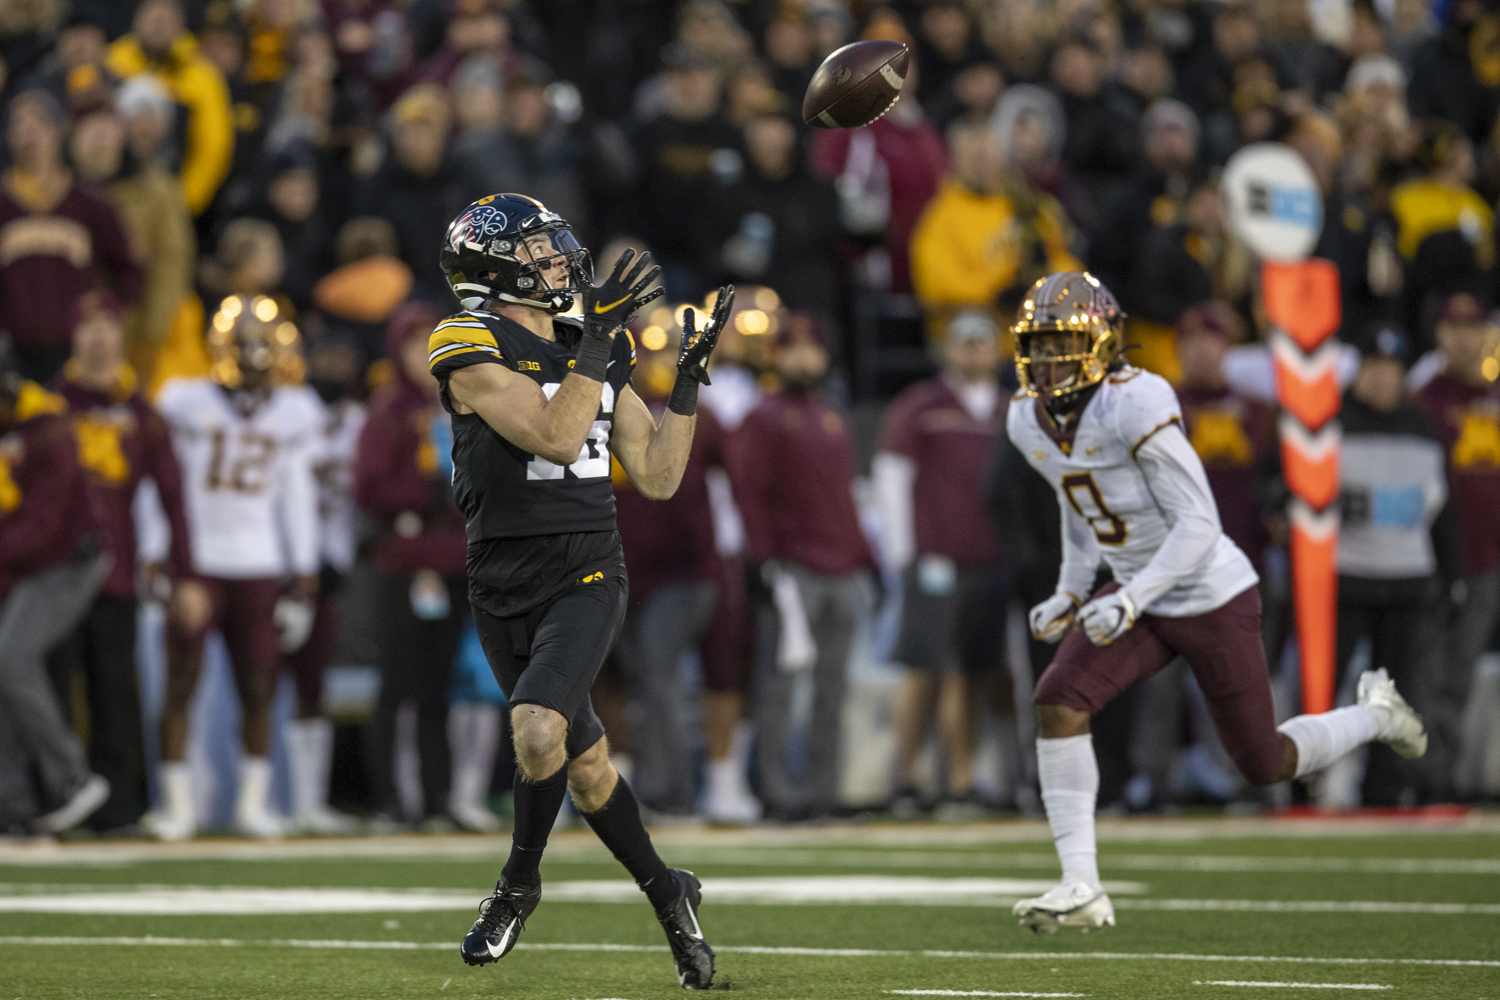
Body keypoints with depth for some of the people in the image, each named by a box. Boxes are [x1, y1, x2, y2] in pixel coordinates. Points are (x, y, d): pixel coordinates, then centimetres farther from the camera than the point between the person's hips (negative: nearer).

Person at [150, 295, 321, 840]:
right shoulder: (184, 403, -2)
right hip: (195, 564, -3)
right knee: (180, 686, -3)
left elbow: (297, 500, 12)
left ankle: (253, 803, 13)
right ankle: (177, 803, 3)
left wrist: (305, 578, 9)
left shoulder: (293, 413, 8)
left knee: (258, 689, 3)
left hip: (260, 568, 3)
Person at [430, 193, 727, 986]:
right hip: (505, 588, -1)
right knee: (586, 766, 9)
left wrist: (689, 378, 3)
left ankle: (518, 883, 0)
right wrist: (600, 336, -21)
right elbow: (556, 438, -20)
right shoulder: (471, 351, -7)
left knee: (538, 733, -24)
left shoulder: (596, 353, 9)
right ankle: (668, 897, 32)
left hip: (586, 580, 1)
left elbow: (657, 477, 9)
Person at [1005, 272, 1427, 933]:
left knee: (1266, 764, 6)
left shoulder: (1135, 406, -26)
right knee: (1057, 701, -17)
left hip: (1212, 599, -7)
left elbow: (1198, 524, -25)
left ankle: (1375, 714, 37)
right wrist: (1070, 593, 15)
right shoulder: (1028, 420, -1)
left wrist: (1130, 600, -31)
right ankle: (1081, 888, -14)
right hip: (1138, 600, 7)